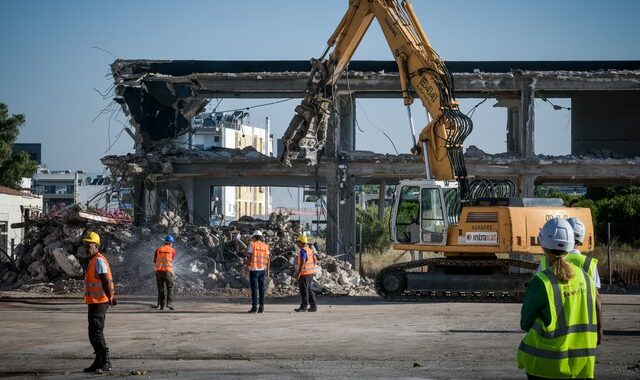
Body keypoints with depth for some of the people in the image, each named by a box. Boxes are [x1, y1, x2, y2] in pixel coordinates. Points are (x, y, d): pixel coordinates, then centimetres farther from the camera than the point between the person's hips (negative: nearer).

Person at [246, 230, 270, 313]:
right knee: (262, 289, 6)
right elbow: (267, 259, 6)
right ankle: (261, 307, 3)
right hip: (263, 269, 4)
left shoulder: (252, 245, -3)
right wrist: (267, 271, 11)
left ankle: (254, 307, -8)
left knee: (254, 288, -4)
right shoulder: (265, 246, 8)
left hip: (254, 269, -4)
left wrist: (247, 267, -1)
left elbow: (250, 257, -8)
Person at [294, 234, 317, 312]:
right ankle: (313, 305, 12)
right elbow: (315, 260, 18)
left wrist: (298, 273, -22)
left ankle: (304, 306, 2)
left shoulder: (303, 251, -16)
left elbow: (302, 262, -23)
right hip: (311, 272, 9)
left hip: (304, 273, -9)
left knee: (304, 290, -2)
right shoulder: (310, 250, 12)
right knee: (309, 289, 14)